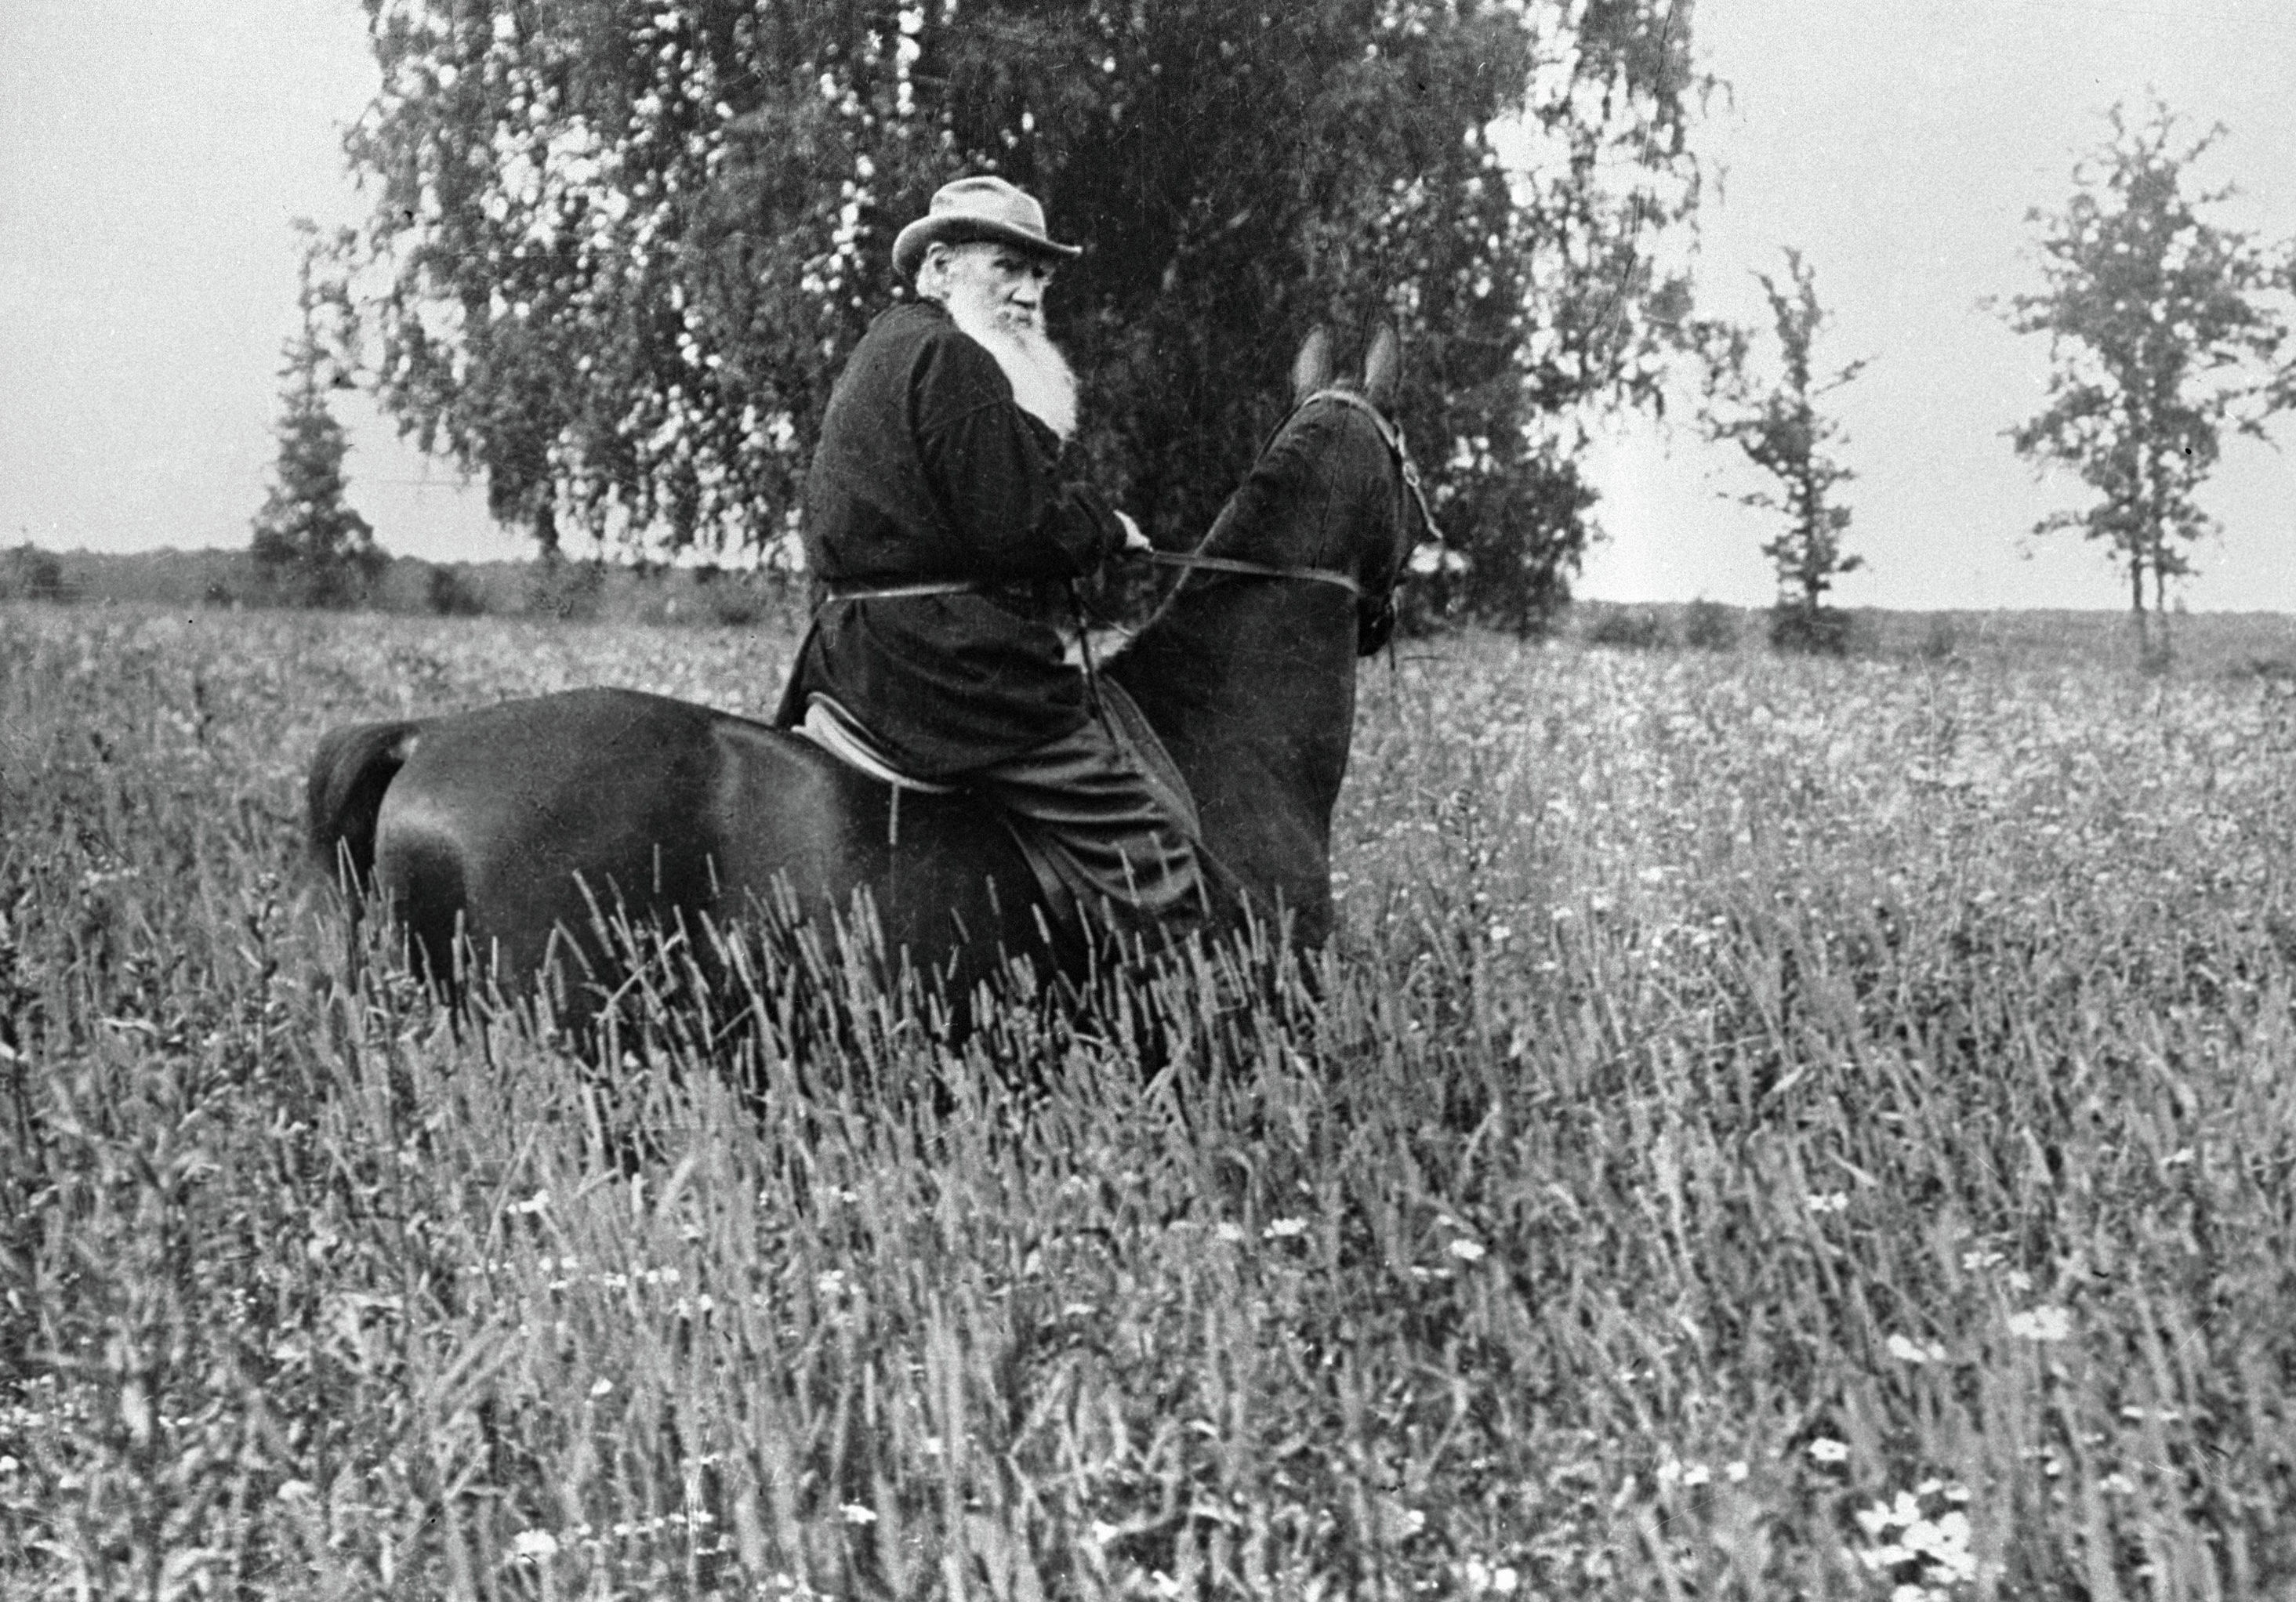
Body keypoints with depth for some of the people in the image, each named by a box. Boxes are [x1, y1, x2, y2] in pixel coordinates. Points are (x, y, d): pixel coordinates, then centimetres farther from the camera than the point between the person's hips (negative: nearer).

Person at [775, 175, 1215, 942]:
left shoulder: (883, 352, 23)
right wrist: (1107, 527, 0)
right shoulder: (953, 360, -11)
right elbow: (1020, 527, -18)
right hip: (955, 668, -11)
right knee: (1151, 843, -13)